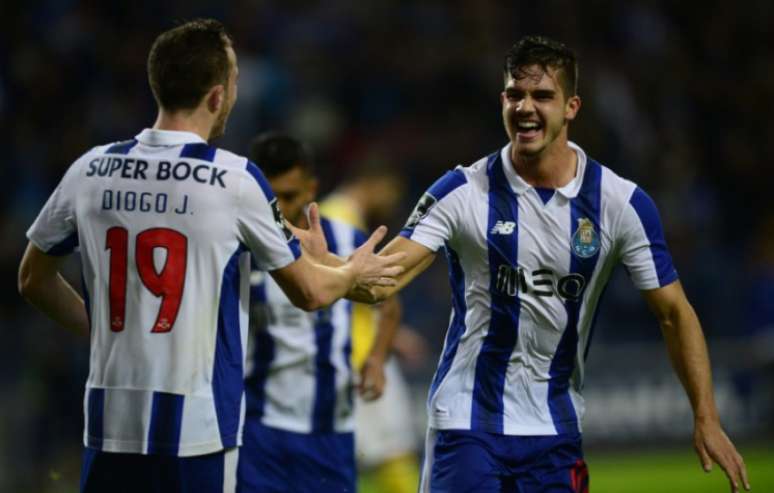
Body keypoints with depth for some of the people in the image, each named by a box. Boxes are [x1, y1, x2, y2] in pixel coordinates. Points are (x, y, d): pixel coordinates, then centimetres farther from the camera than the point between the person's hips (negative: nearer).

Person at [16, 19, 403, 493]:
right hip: (197, 427, -4)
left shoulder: (90, 170, 2)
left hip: (110, 421, 4)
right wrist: (354, 273, 24)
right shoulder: (235, 179, -8)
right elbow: (309, 293, 3)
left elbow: (34, 280, 15)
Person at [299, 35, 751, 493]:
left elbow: (674, 312, 1)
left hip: (556, 429, 2)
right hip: (466, 419, -2)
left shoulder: (621, 202, -4)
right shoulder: (463, 192, -8)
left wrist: (707, 419, -7)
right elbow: (382, 281, -15)